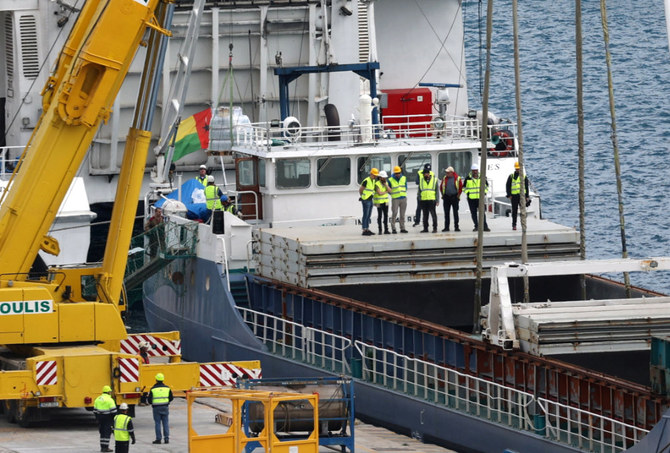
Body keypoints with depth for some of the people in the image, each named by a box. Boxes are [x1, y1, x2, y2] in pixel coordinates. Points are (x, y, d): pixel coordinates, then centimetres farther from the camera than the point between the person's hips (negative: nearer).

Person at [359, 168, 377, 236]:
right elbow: (360, 190, -12)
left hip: (370, 200, 9)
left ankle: (367, 230, 15)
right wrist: (363, 196, 1)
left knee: (368, 216, 11)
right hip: (366, 200, -9)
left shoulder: (373, 181, 12)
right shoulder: (366, 181, -16)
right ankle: (364, 231, -7)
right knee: (365, 215, -8)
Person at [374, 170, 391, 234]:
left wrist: (385, 184, -10)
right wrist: (386, 192, -5)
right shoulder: (377, 184, -11)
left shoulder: (386, 183, 9)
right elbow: (379, 193, -20)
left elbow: (389, 190, -4)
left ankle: (386, 230, 5)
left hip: (385, 202, 5)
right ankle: (380, 230, 0)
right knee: (380, 216, -4)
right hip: (379, 202, -5)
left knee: (386, 216, 3)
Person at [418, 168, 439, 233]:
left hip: (432, 200, -3)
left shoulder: (434, 180, 5)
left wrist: (437, 201, -2)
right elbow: (419, 191, 17)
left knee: (433, 214, -6)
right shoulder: (421, 180, 12)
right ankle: (425, 228, 12)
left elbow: (437, 191, 4)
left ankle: (435, 228, -2)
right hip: (423, 200, 3)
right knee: (425, 215, 6)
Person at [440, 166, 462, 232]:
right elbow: (441, 187, 13)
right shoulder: (444, 178, 6)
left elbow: (461, 188, 1)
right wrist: (443, 195, 8)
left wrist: (458, 195, 0)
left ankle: (456, 227, 4)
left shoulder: (457, 178, -4)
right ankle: (446, 227, 8)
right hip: (446, 197, 3)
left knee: (455, 212, 0)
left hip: (454, 197, -3)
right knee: (446, 213, 4)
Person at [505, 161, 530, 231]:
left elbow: (526, 187, 12)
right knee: (514, 211, 2)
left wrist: (527, 197, 8)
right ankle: (514, 225, 8)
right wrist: (509, 195, -3)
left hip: (522, 195, 0)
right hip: (514, 196, 0)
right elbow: (507, 186, 7)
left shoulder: (524, 177, 9)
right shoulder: (511, 177, 7)